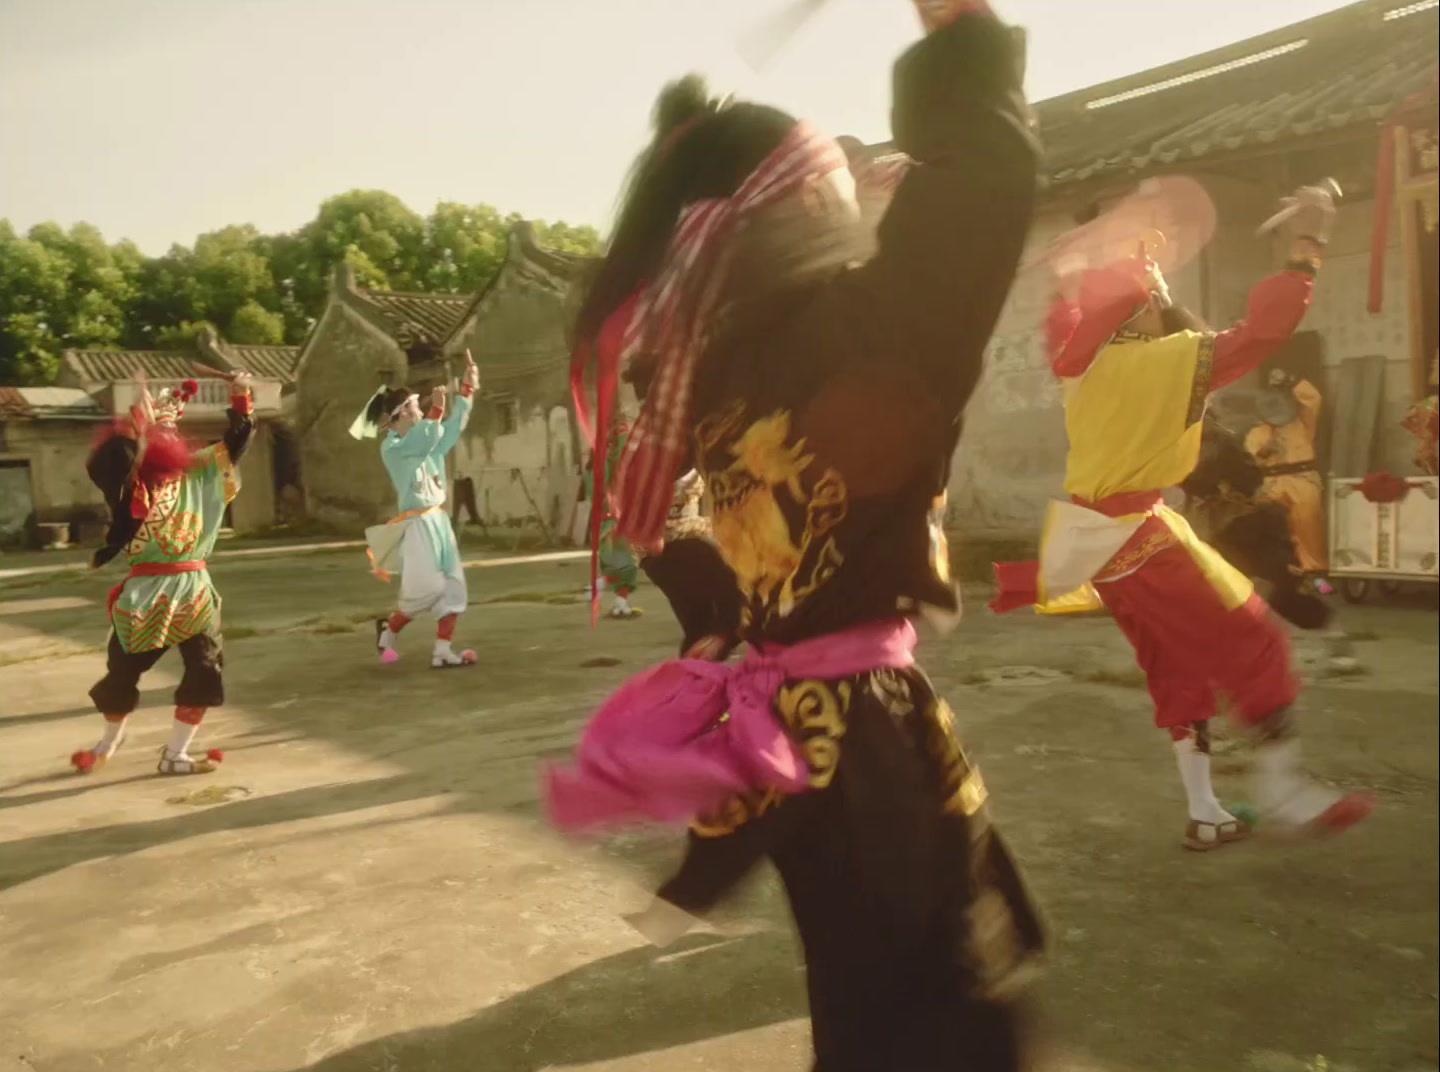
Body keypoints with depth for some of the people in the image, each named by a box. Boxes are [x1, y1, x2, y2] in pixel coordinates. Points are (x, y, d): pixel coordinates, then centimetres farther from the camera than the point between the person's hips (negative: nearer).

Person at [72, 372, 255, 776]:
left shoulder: (196, 473, 6)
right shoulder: (131, 482, -8)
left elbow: (234, 442, 12)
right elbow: (107, 464, -29)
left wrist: (241, 398, 0)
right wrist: (139, 419, -30)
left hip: (193, 588, 3)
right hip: (146, 590, -3)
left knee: (204, 672, 0)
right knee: (123, 672, 11)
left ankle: (175, 753, 14)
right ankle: (109, 741, 39)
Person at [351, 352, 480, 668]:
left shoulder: (426, 440, 12)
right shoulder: (391, 447, -10)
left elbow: (454, 428, 7)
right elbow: (425, 443, -25)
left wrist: (468, 388, 1)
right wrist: (436, 409, -33)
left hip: (439, 521, 8)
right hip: (417, 525, -8)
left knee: (453, 588, 2)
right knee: (427, 589, -8)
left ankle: (442, 651, 5)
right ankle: (388, 628, 18)